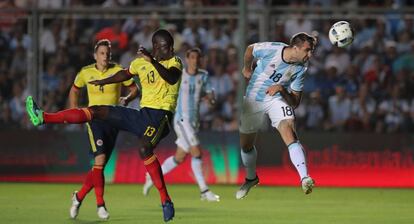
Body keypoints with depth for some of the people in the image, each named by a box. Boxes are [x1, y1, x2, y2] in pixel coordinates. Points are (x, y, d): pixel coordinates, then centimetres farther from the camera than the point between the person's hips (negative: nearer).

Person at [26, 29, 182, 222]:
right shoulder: (141, 62, 13)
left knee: (144, 148, -33)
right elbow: (125, 74, 33)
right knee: (97, 111, 0)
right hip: (143, 114, 6)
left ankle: (165, 201, -32)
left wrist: (152, 60, -36)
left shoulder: (175, 62, -3)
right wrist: (104, 82, 47)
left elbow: (172, 78, -27)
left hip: (160, 114, -6)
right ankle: (43, 118, 0)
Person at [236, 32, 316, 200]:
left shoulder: (301, 68, -15)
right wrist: (247, 68, 16)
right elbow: (250, 49, 1)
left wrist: (282, 90, -28)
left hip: (278, 99, -1)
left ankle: (305, 179, -41)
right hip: (253, 98, 1)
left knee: (289, 132, -28)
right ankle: (251, 178, 40)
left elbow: (295, 103, -10)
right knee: (245, 145, 11)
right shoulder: (272, 49, -23)